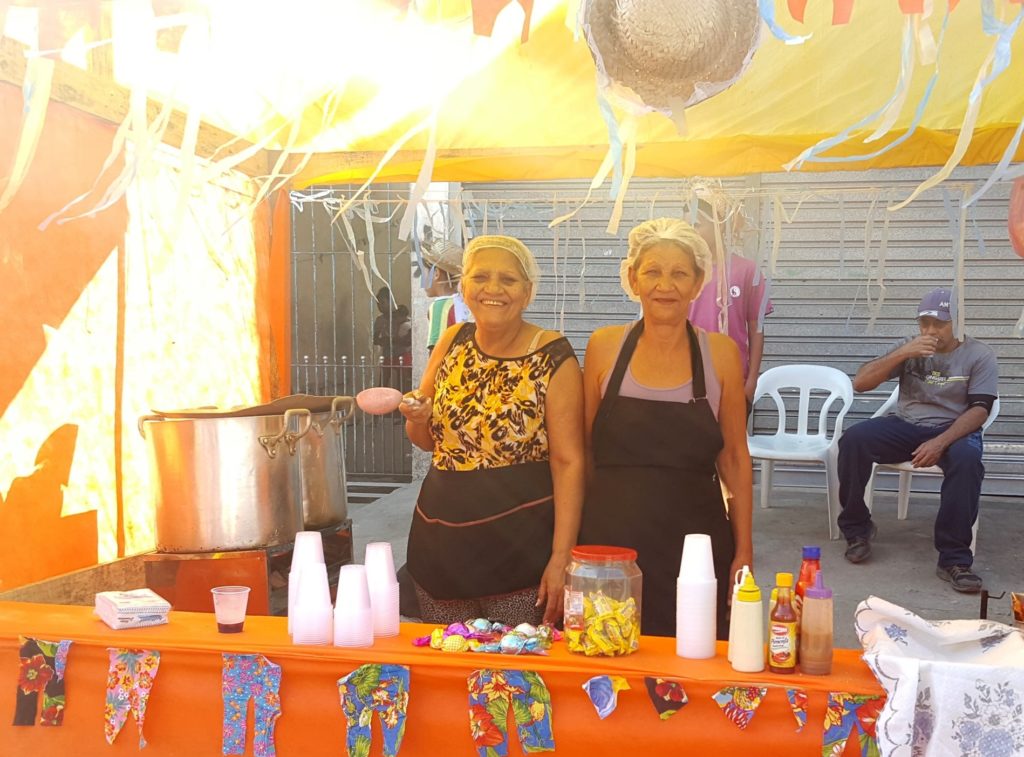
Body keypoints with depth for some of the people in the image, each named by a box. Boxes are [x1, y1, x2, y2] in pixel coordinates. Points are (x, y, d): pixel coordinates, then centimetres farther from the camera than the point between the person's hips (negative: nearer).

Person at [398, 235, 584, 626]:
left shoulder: (553, 359, -10)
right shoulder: (452, 343, 4)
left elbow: (568, 462, -12)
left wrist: (560, 560, -16)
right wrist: (417, 418, -9)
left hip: (520, 547, -4)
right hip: (441, 543, 5)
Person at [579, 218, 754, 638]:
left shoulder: (720, 352, 1)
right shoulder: (604, 346, 1)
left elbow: (734, 458, 6)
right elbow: (583, 449, 8)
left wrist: (744, 551, 3)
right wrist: (572, 540, 5)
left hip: (694, 542, 0)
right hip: (610, 540, 0)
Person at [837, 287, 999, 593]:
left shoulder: (979, 355, 0)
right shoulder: (908, 347, 6)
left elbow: (980, 410, -10)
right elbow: (860, 383, -3)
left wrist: (940, 442, -27)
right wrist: (901, 354, -17)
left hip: (953, 429, -2)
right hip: (906, 427, 2)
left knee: (967, 458, -38)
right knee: (853, 438, -26)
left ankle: (954, 559, -29)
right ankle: (857, 528, -10)